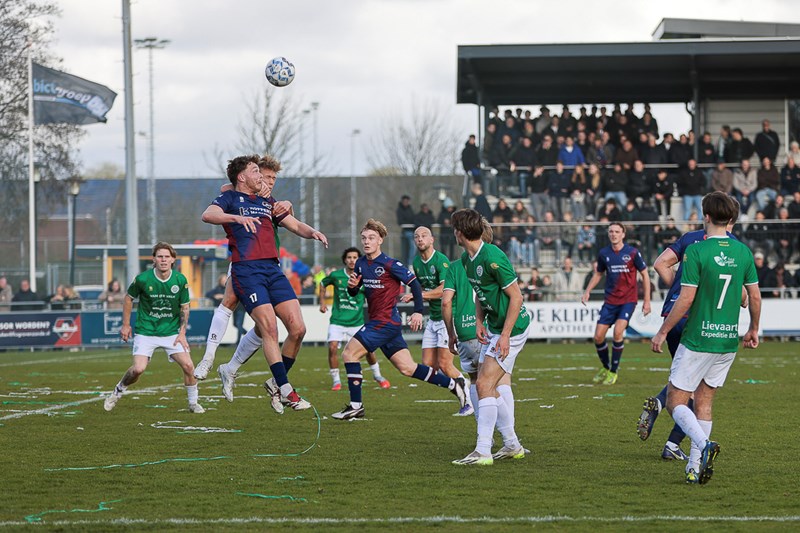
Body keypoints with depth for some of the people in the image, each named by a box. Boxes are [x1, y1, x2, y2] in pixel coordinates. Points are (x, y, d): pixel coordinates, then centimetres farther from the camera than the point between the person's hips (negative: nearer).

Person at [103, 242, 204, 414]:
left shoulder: (180, 280, -6)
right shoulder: (143, 279, -12)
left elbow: (185, 307, 5)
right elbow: (129, 298, 5)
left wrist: (182, 333, -3)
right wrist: (125, 325, 6)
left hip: (171, 332, 2)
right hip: (146, 332, -2)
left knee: (188, 366, -10)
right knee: (138, 369, -18)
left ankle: (193, 403, 11)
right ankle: (117, 392, 11)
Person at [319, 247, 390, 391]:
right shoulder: (336, 275, -3)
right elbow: (323, 284, 18)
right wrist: (322, 302, 11)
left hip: (357, 322, 0)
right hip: (337, 321, 0)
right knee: (332, 347, -17)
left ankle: (377, 375, 24)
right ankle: (336, 380, -1)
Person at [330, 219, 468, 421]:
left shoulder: (390, 264, -13)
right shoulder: (361, 264, 9)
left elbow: (414, 283, -10)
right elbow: (354, 292, 19)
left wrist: (418, 311, -15)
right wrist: (352, 286, -5)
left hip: (386, 322, -8)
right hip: (377, 322, 8)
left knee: (349, 353, -12)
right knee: (407, 368, 10)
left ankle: (356, 406, -7)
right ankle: (453, 384, 20)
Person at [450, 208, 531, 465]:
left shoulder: (492, 257, -23)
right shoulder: (466, 259, 6)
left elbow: (516, 297, -20)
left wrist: (505, 335, -22)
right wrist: (479, 322, 4)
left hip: (512, 328, -10)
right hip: (493, 327, 10)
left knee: (484, 385, -14)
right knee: (487, 386, 11)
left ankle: (482, 452, -15)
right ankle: (512, 445, 21)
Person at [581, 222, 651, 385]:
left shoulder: (632, 253, -6)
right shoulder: (604, 254, 4)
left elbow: (644, 275, 2)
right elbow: (598, 274, 19)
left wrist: (647, 301, -1)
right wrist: (587, 291, 3)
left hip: (628, 300, -4)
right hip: (610, 301, 4)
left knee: (618, 331, -21)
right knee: (598, 336, -3)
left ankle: (613, 371, -5)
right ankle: (605, 367, 23)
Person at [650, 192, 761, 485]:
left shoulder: (696, 251, -13)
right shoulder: (743, 252, 3)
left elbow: (686, 299, -15)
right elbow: (754, 296, 8)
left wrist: (663, 331, -5)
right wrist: (753, 329, 24)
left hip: (698, 340, -5)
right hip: (729, 341, 6)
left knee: (675, 402, 2)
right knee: (704, 400, 16)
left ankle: (704, 445, -22)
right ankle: (695, 467, 12)